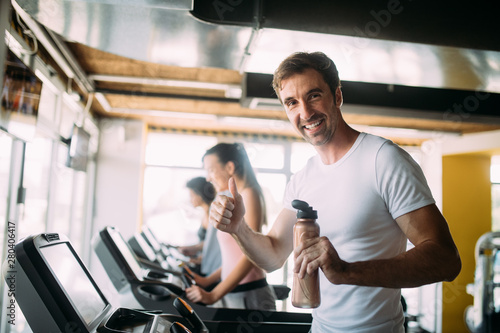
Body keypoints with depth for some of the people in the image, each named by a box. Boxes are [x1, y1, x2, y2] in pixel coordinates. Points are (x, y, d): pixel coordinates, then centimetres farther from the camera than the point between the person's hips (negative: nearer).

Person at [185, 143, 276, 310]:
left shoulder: (248, 194, -11)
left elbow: (250, 254, -19)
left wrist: (214, 295, -21)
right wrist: (207, 281, 13)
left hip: (250, 296, -7)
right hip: (229, 293, 8)